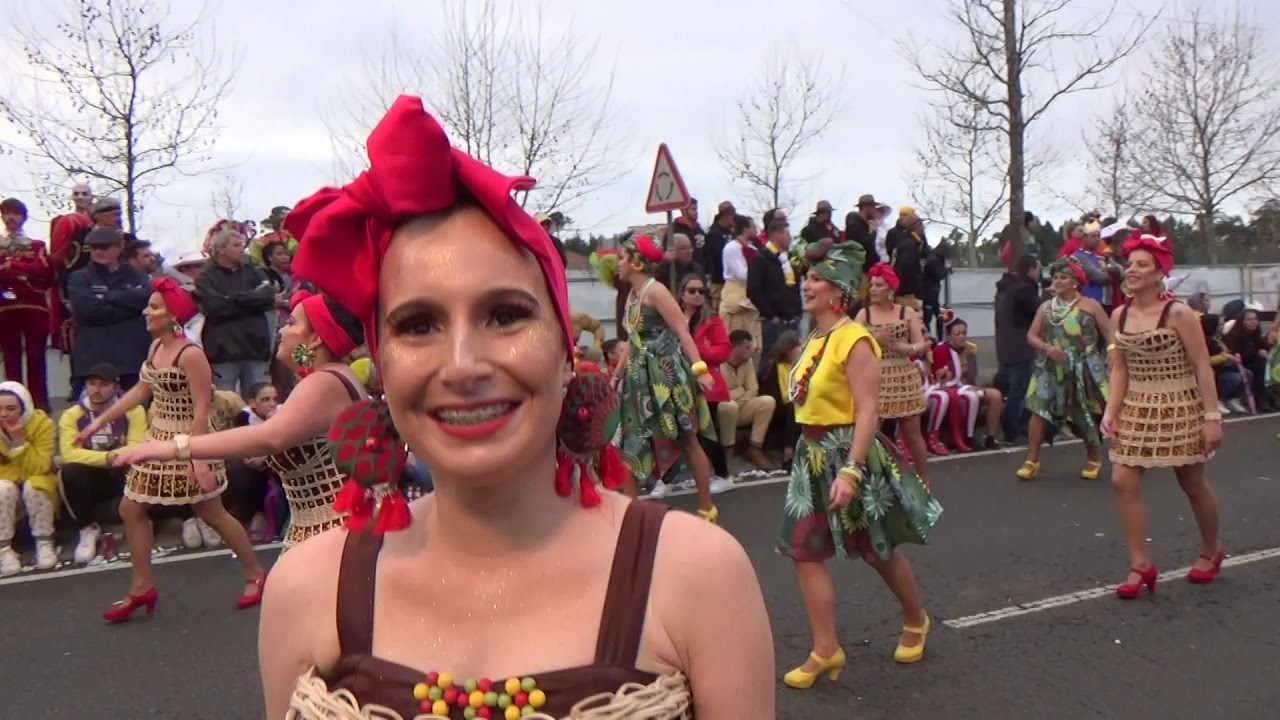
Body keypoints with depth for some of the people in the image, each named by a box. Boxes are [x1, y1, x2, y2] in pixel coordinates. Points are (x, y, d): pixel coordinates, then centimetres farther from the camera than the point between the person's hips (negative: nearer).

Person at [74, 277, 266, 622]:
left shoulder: (191, 354, -21)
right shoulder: (155, 347, 4)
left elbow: (202, 409, -23)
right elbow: (140, 391, 15)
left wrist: (198, 458, -27)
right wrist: (99, 422, 15)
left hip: (187, 443, -9)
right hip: (158, 439, 9)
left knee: (213, 515, 3)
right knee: (130, 510, 11)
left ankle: (255, 575, 19)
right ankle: (142, 588, 23)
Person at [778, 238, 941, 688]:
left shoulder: (853, 340, -17)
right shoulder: (814, 339, 7)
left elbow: (867, 411, -23)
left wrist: (851, 472, -29)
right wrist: (814, 452, 14)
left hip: (849, 453, -7)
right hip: (813, 456, 8)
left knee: (879, 550, 12)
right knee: (805, 551, 1)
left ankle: (916, 622, 37)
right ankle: (825, 650, 9)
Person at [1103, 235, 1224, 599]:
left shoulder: (1178, 314, -12)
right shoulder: (1119, 315, 2)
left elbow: (1203, 367, -12)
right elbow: (1119, 368, 5)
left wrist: (1212, 416, -16)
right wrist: (1111, 411, -4)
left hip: (1179, 410, -4)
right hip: (1137, 410, 4)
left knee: (1193, 484, 12)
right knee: (1123, 482, -7)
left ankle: (1211, 552, 37)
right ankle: (1141, 564, 3)